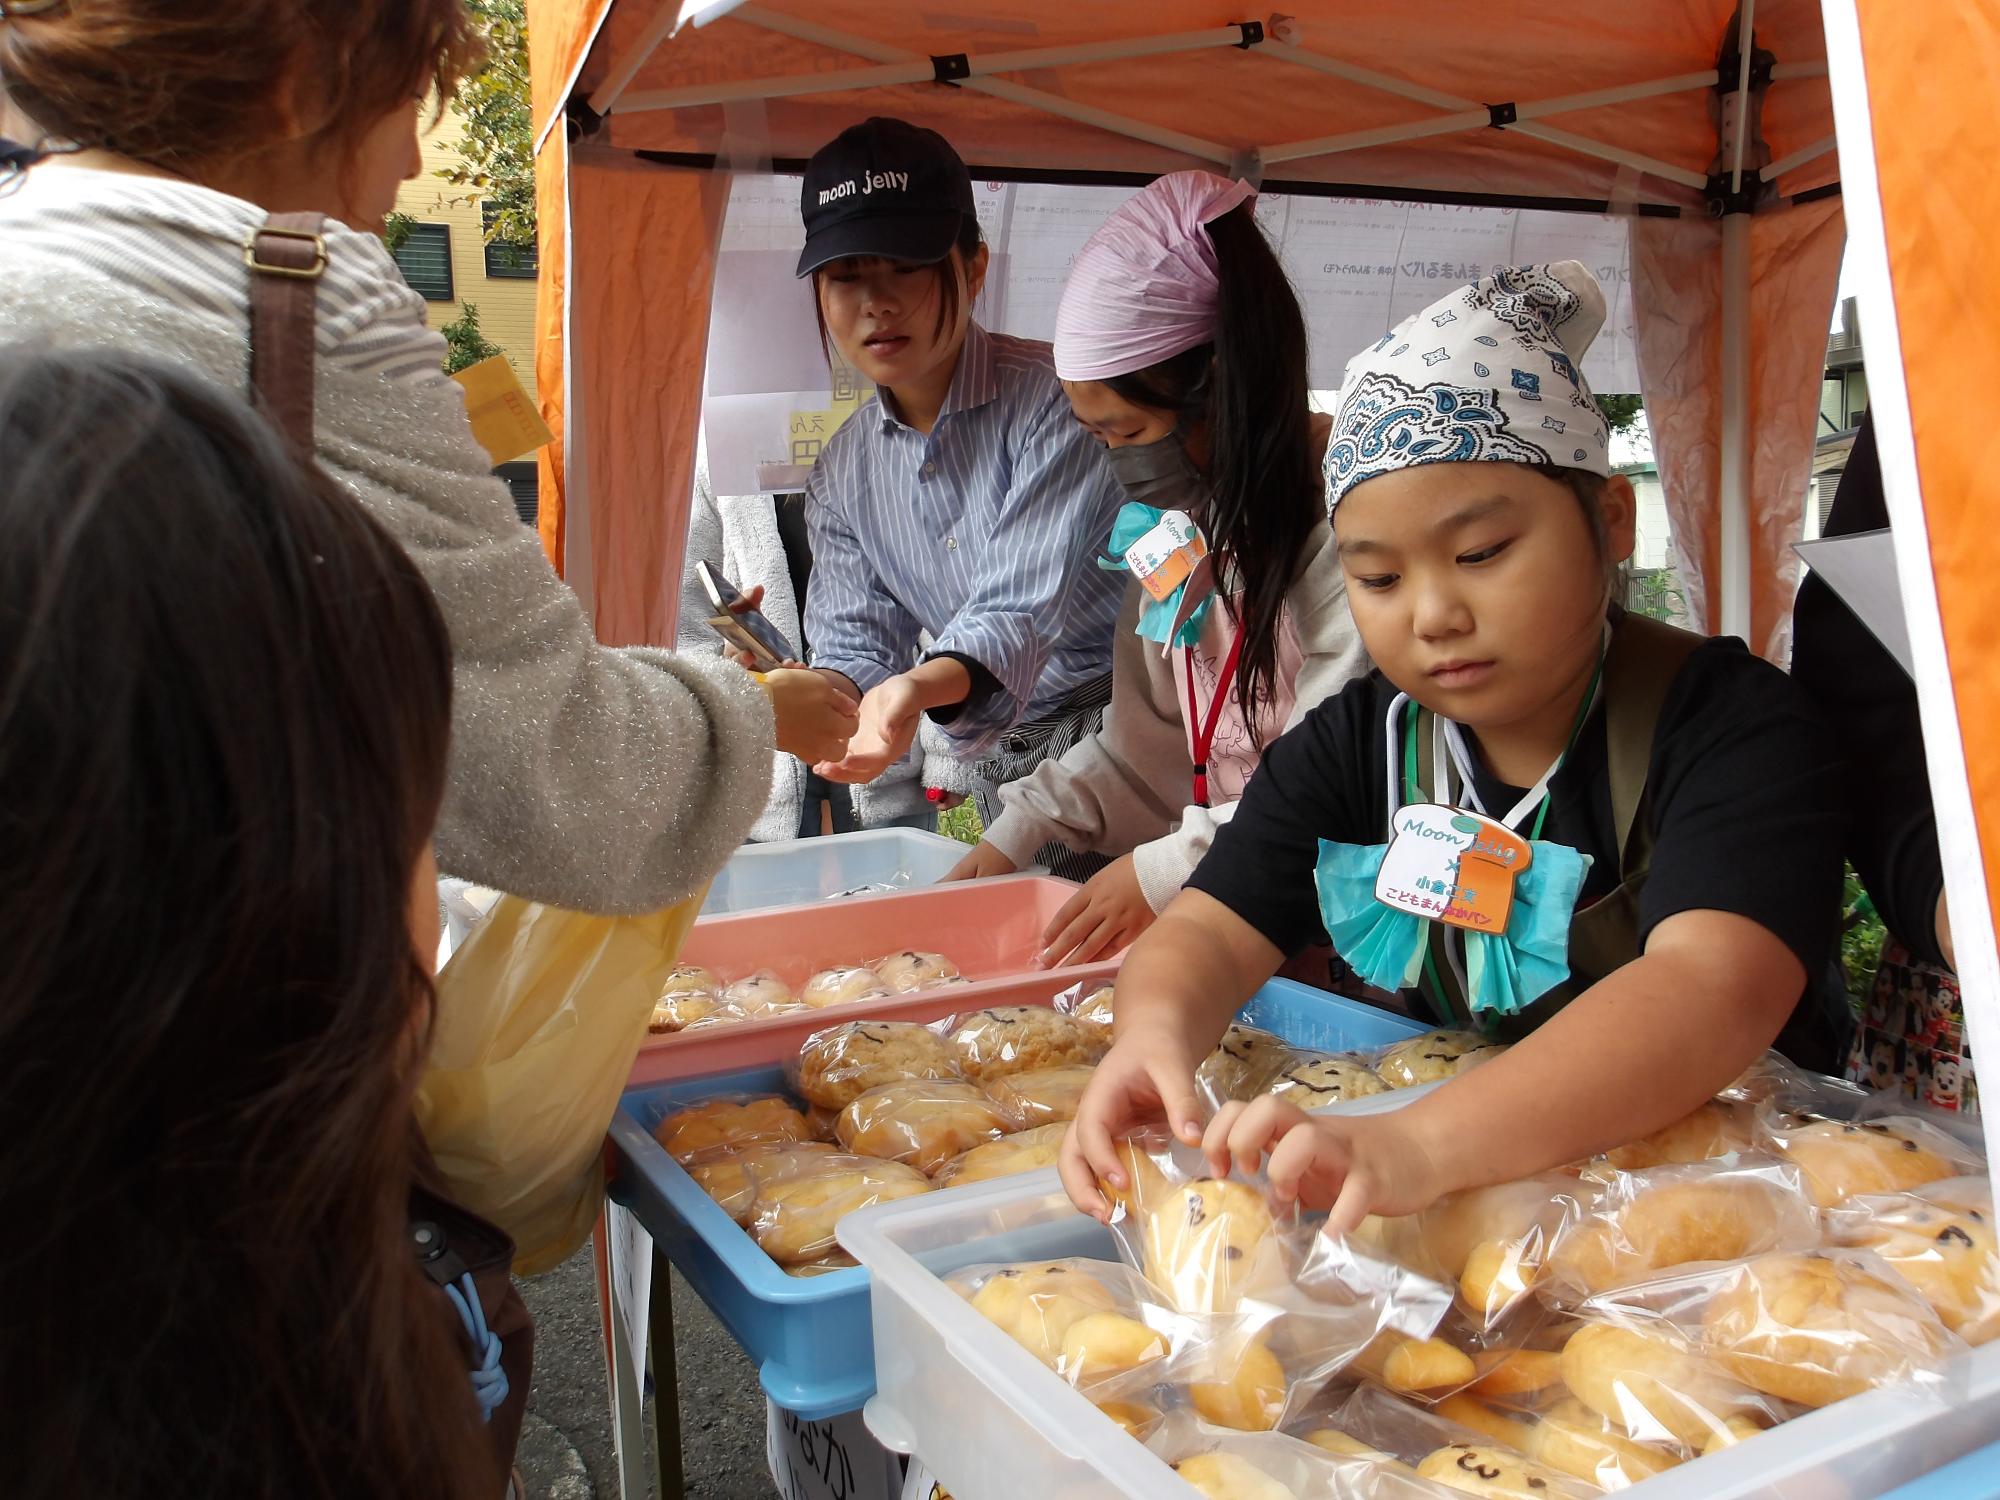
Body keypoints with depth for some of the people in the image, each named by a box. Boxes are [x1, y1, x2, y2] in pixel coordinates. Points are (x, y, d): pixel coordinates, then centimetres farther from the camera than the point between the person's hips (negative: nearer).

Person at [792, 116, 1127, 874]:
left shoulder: (1054, 399, -16)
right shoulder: (841, 476, 5)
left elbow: (1021, 609, -25)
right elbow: (856, 637, 1)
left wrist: (920, 688, -44)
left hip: (1123, 731, -5)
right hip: (998, 767, 5)